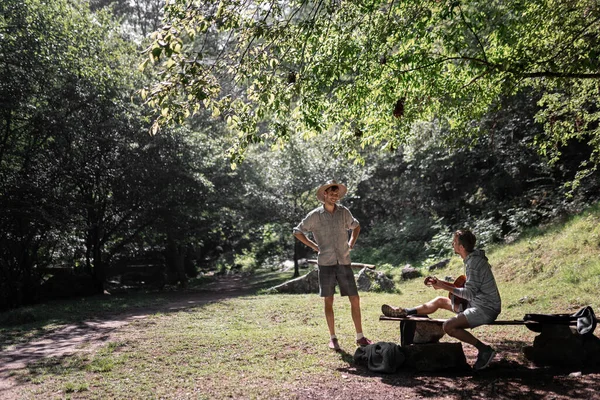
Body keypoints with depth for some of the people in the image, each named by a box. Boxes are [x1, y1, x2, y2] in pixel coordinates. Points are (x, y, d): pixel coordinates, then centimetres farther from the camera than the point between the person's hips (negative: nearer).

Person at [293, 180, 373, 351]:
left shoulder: (344, 212, 6)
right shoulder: (315, 215, -2)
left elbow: (356, 226, 25)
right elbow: (297, 231, 8)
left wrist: (351, 244, 11)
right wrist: (314, 246, 2)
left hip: (344, 262, 2)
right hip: (326, 264, -2)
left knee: (355, 299, 2)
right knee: (328, 301, 4)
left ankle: (360, 337, 13)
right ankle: (332, 338, 15)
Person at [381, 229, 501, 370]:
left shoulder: (474, 263, -23)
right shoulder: (473, 258, 8)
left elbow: (470, 293, -24)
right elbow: (469, 286, 16)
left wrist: (445, 287, -16)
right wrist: (444, 283, 8)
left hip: (486, 309, -10)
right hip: (476, 303, 10)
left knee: (449, 326, -24)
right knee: (440, 301, 14)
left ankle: (484, 349, -12)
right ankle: (404, 312, 21)